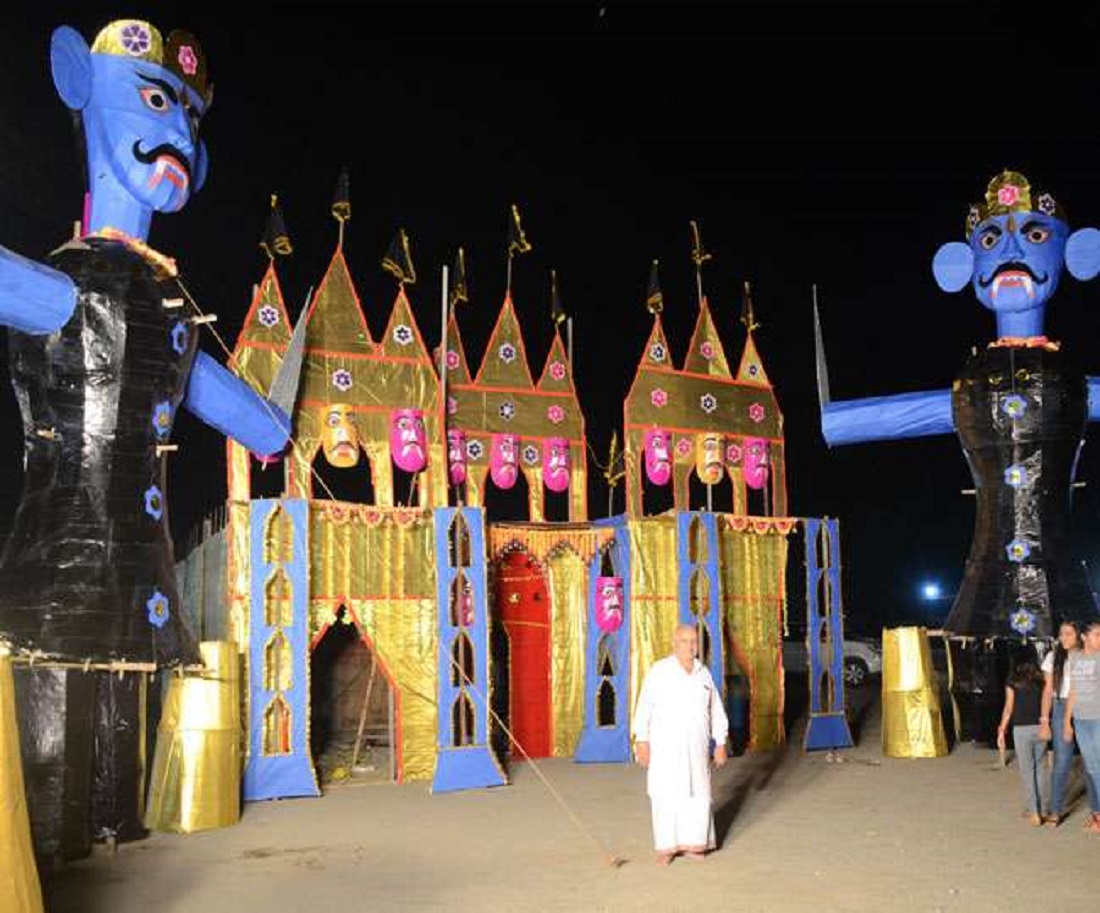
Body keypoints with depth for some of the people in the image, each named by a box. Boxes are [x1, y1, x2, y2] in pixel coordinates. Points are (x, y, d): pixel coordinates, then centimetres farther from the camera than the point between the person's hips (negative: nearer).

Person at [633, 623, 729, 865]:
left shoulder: (703, 673, 6)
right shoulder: (659, 671, -6)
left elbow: (716, 711, 10)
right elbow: (644, 706, -9)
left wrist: (720, 744, 6)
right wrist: (641, 741, -15)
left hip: (695, 746, 3)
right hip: (665, 746, -3)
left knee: (697, 793, 2)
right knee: (666, 795, -3)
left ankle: (691, 844, 13)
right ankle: (666, 847, 6)